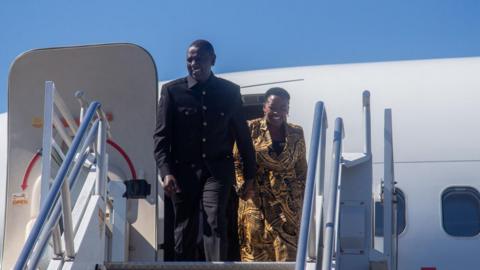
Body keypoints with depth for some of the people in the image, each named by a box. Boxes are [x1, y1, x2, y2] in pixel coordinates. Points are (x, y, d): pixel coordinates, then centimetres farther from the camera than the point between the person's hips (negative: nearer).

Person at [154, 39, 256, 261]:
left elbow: (242, 134, 12)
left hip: (217, 169, -1)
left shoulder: (229, 91, 7)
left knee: (214, 221, -18)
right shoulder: (172, 91, 3)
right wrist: (166, 172, -13)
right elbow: (161, 136, 0)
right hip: (184, 170, 1)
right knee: (185, 230, 6)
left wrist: (250, 174, 12)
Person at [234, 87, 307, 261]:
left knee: (287, 248, -6)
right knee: (256, 247, -2)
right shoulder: (251, 129, -1)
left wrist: (302, 194, 11)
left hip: (288, 201, 2)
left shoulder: (296, 134, 8)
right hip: (256, 199, -2)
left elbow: (302, 168, 15)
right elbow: (237, 161, 2)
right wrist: (243, 185, -8)